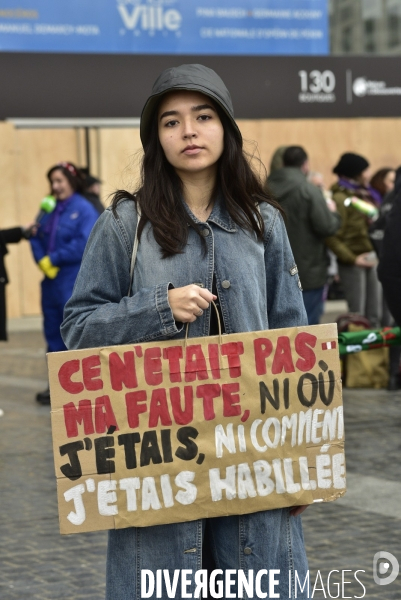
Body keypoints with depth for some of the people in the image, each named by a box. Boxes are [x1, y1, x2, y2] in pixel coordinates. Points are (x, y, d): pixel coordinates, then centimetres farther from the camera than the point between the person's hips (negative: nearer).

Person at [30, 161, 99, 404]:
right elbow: (37, 238, 12)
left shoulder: (84, 209, -8)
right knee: (53, 333, 12)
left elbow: (84, 244, -18)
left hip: (74, 284, -7)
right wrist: (42, 260, -6)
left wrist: (54, 259, -13)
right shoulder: (50, 210, 13)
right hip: (51, 281, 7)